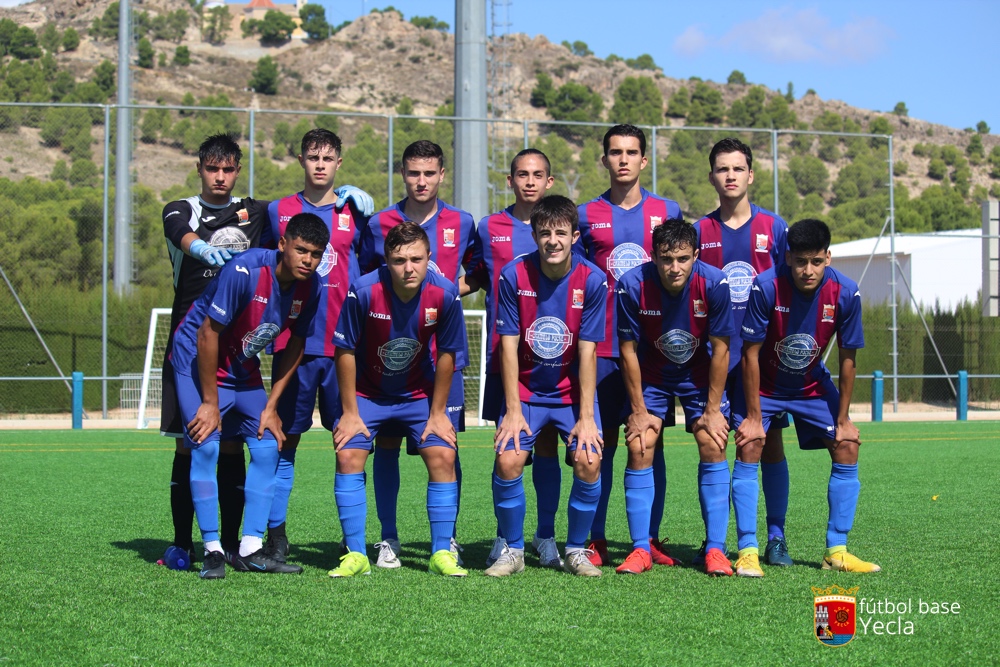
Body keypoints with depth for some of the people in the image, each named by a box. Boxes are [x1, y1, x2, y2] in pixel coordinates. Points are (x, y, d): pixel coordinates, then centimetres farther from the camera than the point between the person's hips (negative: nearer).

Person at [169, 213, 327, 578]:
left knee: (267, 447, -3)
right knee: (206, 445, -18)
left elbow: (296, 345, 4)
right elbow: (207, 333, -23)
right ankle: (212, 551, -12)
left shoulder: (310, 288, -10)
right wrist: (210, 403, -19)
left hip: (244, 371, 6)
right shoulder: (245, 271, -29)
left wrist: (271, 405, 0)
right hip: (197, 360, -6)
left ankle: (250, 550, 0)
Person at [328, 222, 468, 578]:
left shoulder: (445, 294, -21)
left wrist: (438, 413, -4)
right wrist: (350, 412, -10)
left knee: (443, 456, -12)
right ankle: (355, 555, -6)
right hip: (367, 392, -1)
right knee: (348, 455, -15)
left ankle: (441, 553, 0)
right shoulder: (364, 291, -26)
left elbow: (446, 354, -8)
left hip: (419, 393, 1)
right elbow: (346, 351, -14)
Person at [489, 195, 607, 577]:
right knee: (507, 460, -18)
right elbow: (509, 345, -9)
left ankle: (577, 551, 4)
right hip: (525, 389, 0)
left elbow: (587, 351, -11)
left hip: (573, 390, 0)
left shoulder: (592, 280, -13)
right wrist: (513, 410, -12)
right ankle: (513, 550, 3)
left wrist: (586, 416, -13)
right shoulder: (514, 275, -12)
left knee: (589, 462, -18)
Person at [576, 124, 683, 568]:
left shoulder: (667, 212, 9)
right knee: (601, 443, 0)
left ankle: (650, 540, 7)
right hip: (602, 347, 0)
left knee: (651, 442, 1)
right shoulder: (586, 215, 8)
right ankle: (596, 541, 5)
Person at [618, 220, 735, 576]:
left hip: (699, 374, 0)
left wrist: (713, 409, -12)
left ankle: (715, 549, -4)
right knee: (639, 449, -11)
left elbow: (720, 349, -15)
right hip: (650, 375, 0)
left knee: (714, 447, -11)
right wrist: (638, 410, -11)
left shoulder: (714, 284, -26)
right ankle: (641, 549, -3)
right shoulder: (632, 285, -26)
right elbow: (628, 350, -14)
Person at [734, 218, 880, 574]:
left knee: (847, 448, -6)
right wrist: (753, 416, -19)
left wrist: (843, 419, -8)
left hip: (812, 384, 3)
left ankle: (836, 551, 2)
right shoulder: (766, 286, -29)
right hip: (763, 384, -3)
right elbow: (751, 353, -20)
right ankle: (748, 551, -13)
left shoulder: (845, 292, -22)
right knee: (750, 447, -18)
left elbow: (847, 358, -10)